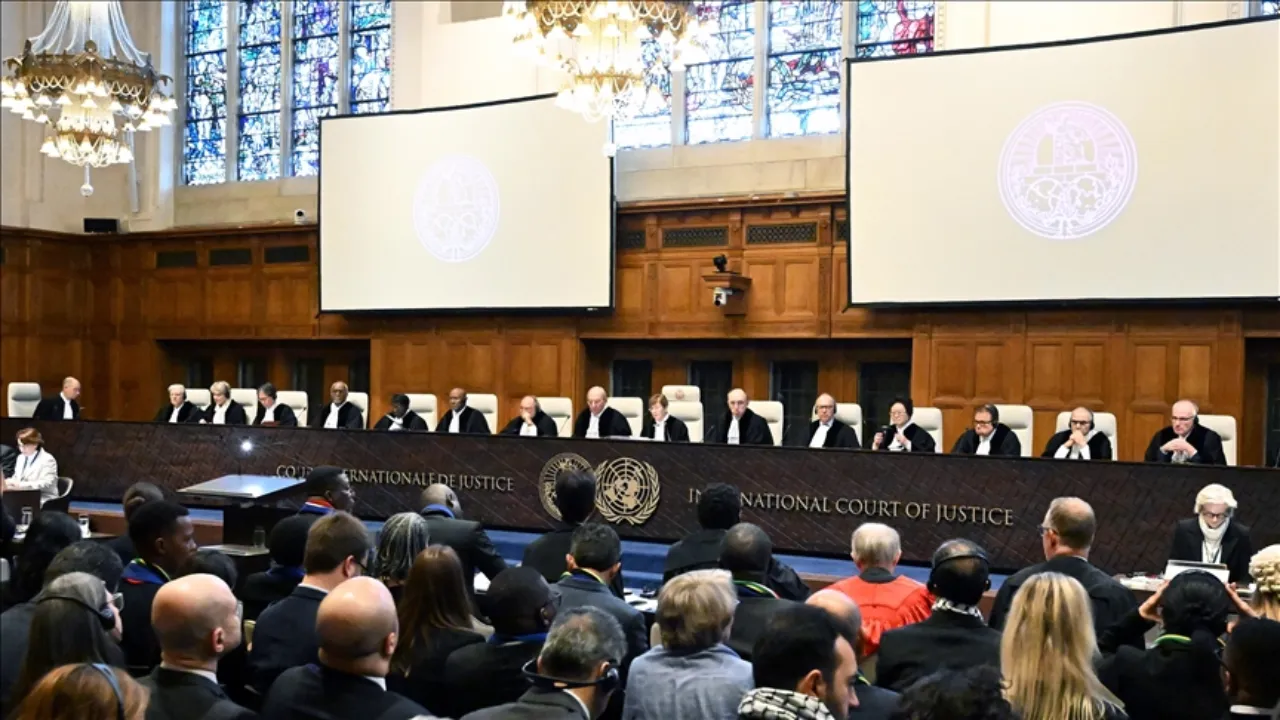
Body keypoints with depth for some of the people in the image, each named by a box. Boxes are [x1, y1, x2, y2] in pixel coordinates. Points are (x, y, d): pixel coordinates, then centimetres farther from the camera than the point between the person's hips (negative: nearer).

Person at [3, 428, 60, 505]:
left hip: (42, 500, -7)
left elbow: (46, 483, -17)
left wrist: (21, 485, -25)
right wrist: (10, 482, -3)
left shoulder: (47, 459, -7)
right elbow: (16, 477, 22)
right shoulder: (21, 457, 19)